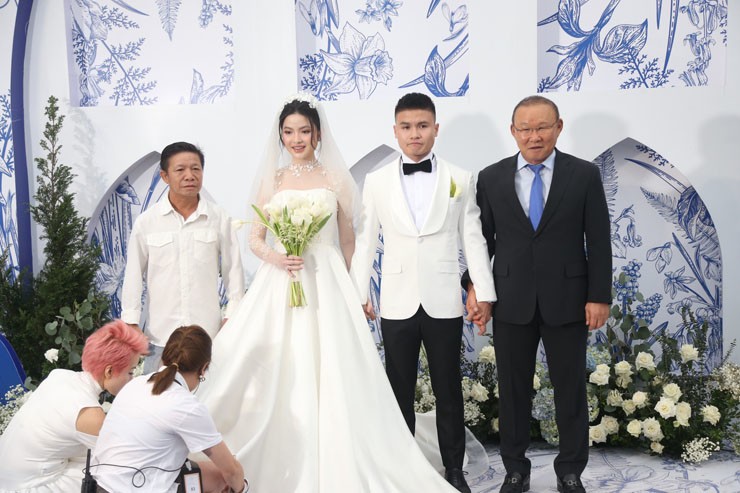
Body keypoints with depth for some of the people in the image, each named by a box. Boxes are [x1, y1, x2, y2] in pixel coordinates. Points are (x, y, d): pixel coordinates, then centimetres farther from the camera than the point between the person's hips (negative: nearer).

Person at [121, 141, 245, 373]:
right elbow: (134, 274, 6)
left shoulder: (220, 219, -1)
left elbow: (233, 269, 6)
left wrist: (233, 318, 5)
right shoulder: (147, 221, -1)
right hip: (161, 333, 0)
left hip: (208, 332, 0)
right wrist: (131, 323, 5)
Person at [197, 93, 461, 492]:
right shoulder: (271, 180, 8)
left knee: (329, 377, -3)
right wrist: (273, 257, -12)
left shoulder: (336, 178, 4)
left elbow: (348, 241, 9)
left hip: (326, 283, -1)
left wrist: (350, 291, 8)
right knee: (276, 379, -1)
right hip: (278, 285, 2)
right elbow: (255, 238, 9)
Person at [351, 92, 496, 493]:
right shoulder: (376, 181, 3)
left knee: (448, 390, 9)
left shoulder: (460, 179, 1)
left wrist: (484, 292, -3)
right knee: (400, 389, 11)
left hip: (444, 302, 0)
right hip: (397, 303, 1)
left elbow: (473, 239, 1)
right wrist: (359, 294, 1)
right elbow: (365, 241, 4)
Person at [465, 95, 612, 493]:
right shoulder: (491, 178, 2)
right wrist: (474, 285, -5)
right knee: (513, 390, 11)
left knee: (571, 390, 10)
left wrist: (600, 297, -6)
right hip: (511, 302, 1)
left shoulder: (584, 175, -2)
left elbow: (599, 241, -2)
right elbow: (482, 238, 6)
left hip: (567, 301, -1)